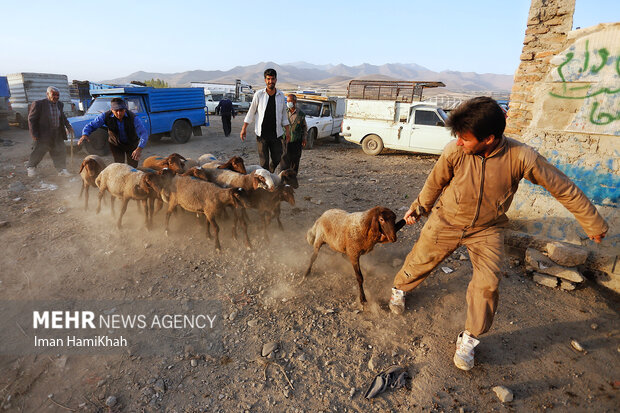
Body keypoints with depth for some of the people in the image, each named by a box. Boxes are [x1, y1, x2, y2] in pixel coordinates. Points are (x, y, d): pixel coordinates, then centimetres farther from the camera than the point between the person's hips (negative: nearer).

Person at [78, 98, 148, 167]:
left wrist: (139, 149, -58)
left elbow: (143, 133, -41)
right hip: (116, 144, 1)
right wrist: (84, 135, -41)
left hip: (132, 144, -1)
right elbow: (91, 125, -18)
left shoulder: (133, 118, -32)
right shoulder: (106, 116, -24)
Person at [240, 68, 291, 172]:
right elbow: (251, 112, 5)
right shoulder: (259, 94, -1)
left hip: (276, 133, 3)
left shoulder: (281, 95, 6)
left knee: (277, 159, 6)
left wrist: (287, 131, 10)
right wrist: (244, 128, 4)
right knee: (263, 161, -2)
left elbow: (284, 114, 14)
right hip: (262, 133, -2)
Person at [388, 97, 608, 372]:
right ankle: (399, 289, 44)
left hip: (487, 229, 0)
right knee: (419, 262, 11)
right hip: (446, 221, 0)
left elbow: (563, 188, -12)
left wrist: (594, 225, -1)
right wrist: (417, 209, 9)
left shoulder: (521, 157, -26)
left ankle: (469, 339, 16)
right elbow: (434, 183, -4)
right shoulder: (454, 151, -24)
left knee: (488, 284, -7)